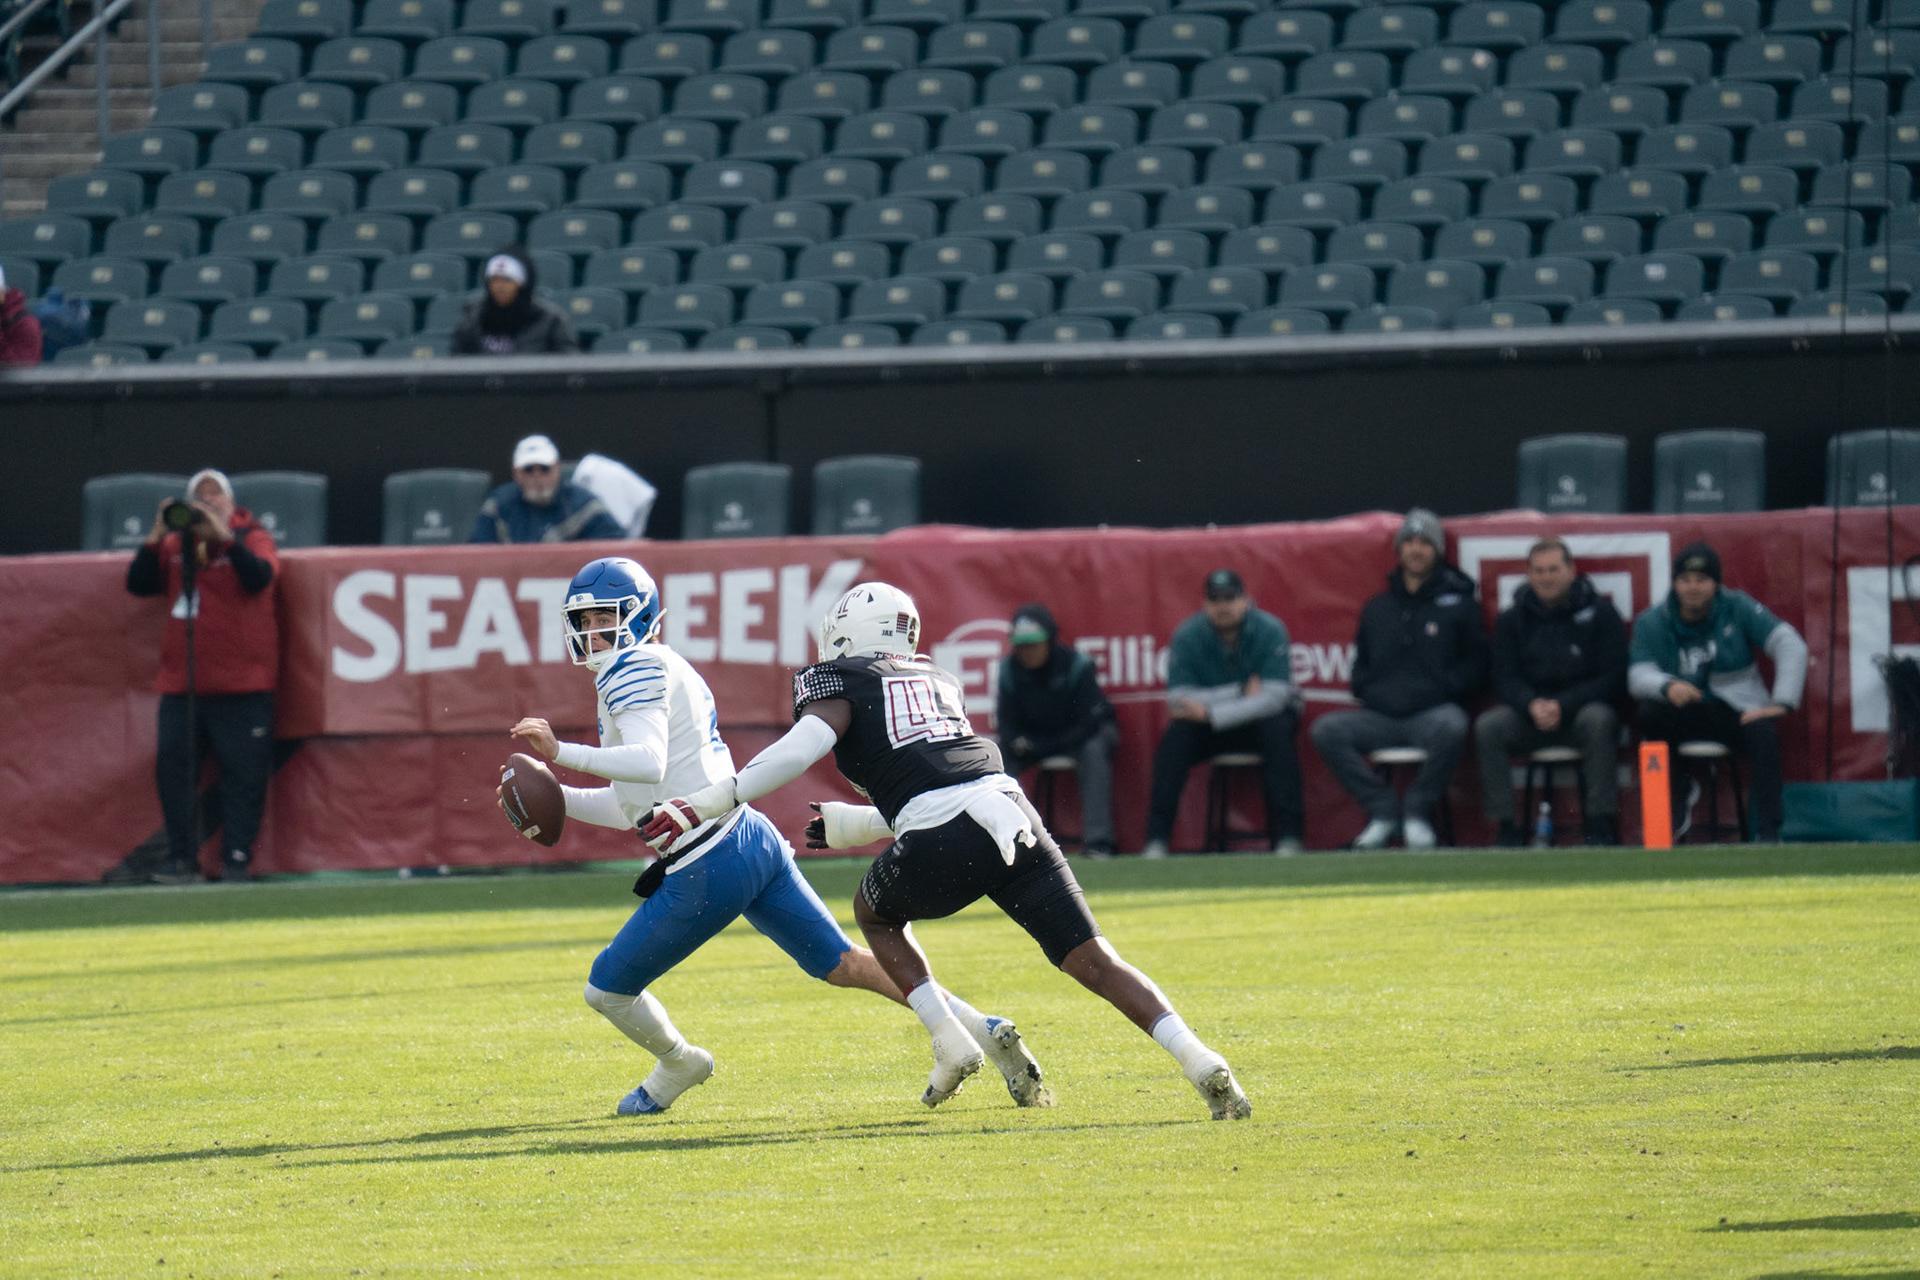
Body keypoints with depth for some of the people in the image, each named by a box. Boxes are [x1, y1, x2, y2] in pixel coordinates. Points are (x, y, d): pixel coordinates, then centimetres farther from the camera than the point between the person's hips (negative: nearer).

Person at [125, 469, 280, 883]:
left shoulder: (251, 538, 2)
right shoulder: (175, 545, 11)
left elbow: (259, 577, -16)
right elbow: (139, 583, 4)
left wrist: (223, 536, -21)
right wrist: (155, 537, -7)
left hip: (240, 684, -4)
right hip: (181, 684, 4)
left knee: (243, 772, -5)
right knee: (174, 767, 1)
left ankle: (237, 857, 0)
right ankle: (181, 857, 7)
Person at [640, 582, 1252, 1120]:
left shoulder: (837, 680, 14)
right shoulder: (940, 683, 33)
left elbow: (804, 746, -5)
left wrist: (701, 805, -7)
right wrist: (854, 826, 49)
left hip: (944, 841, -4)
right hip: (1011, 806, 4)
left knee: (875, 912, 28)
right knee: (1093, 960, 5)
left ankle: (951, 1042, 14)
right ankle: (1199, 1061, -12)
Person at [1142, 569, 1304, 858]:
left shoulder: (1270, 631, -16)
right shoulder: (1188, 636, -12)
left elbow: (1274, 696, -25)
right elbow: (1177, 700, -19)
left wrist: (1210, 713, -32)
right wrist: (1241, 692, -24)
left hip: (1259, 719, -1)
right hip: (1208, 726, 1)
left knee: (1279, 727, -34)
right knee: (1176, 733, -28)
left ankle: (1287, 836, -32)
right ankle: (1156, 839, -27)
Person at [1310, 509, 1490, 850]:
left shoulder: (1458, 603, 11)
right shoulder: (1377, 609, 23)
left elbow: (1475, 664, 5)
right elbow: (1360, 666, 26)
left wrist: (1439, 691, -9)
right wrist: (1369, 692, 4)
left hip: (1433, 711, -4)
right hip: (1380, 717, 4)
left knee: (1452, 726, -39)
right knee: (1326, 730, -22)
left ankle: (1419, 809, -17)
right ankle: (1382, 809, -13)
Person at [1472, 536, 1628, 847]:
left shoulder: (1599, 612, -2)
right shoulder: (1511, 620, 7)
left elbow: (1613, 678, -8)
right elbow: (1505, 681, 2)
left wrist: (1562, 706, -20)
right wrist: (1532, 705, -22)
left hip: (1582, 708, -3)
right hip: (1529, 716, 3)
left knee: (1598, 720, -37)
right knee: (1488, 727, -25)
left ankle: (1599, 825, -30)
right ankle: (1508, 829, -22)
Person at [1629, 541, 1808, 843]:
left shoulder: (1738, 609, 0)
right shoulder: (1652, 623, 3)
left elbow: (1790, 645, -8)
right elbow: (1638, 676, -10)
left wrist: (1782, 702, -20)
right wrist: (1667, 686, -34)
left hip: (1739, 712, -1)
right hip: (1683, 716, 1)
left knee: (1765, 733, -34)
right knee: (1648, 713, -29)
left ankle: (1767, 834, -33)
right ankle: (1678, 793, -8)